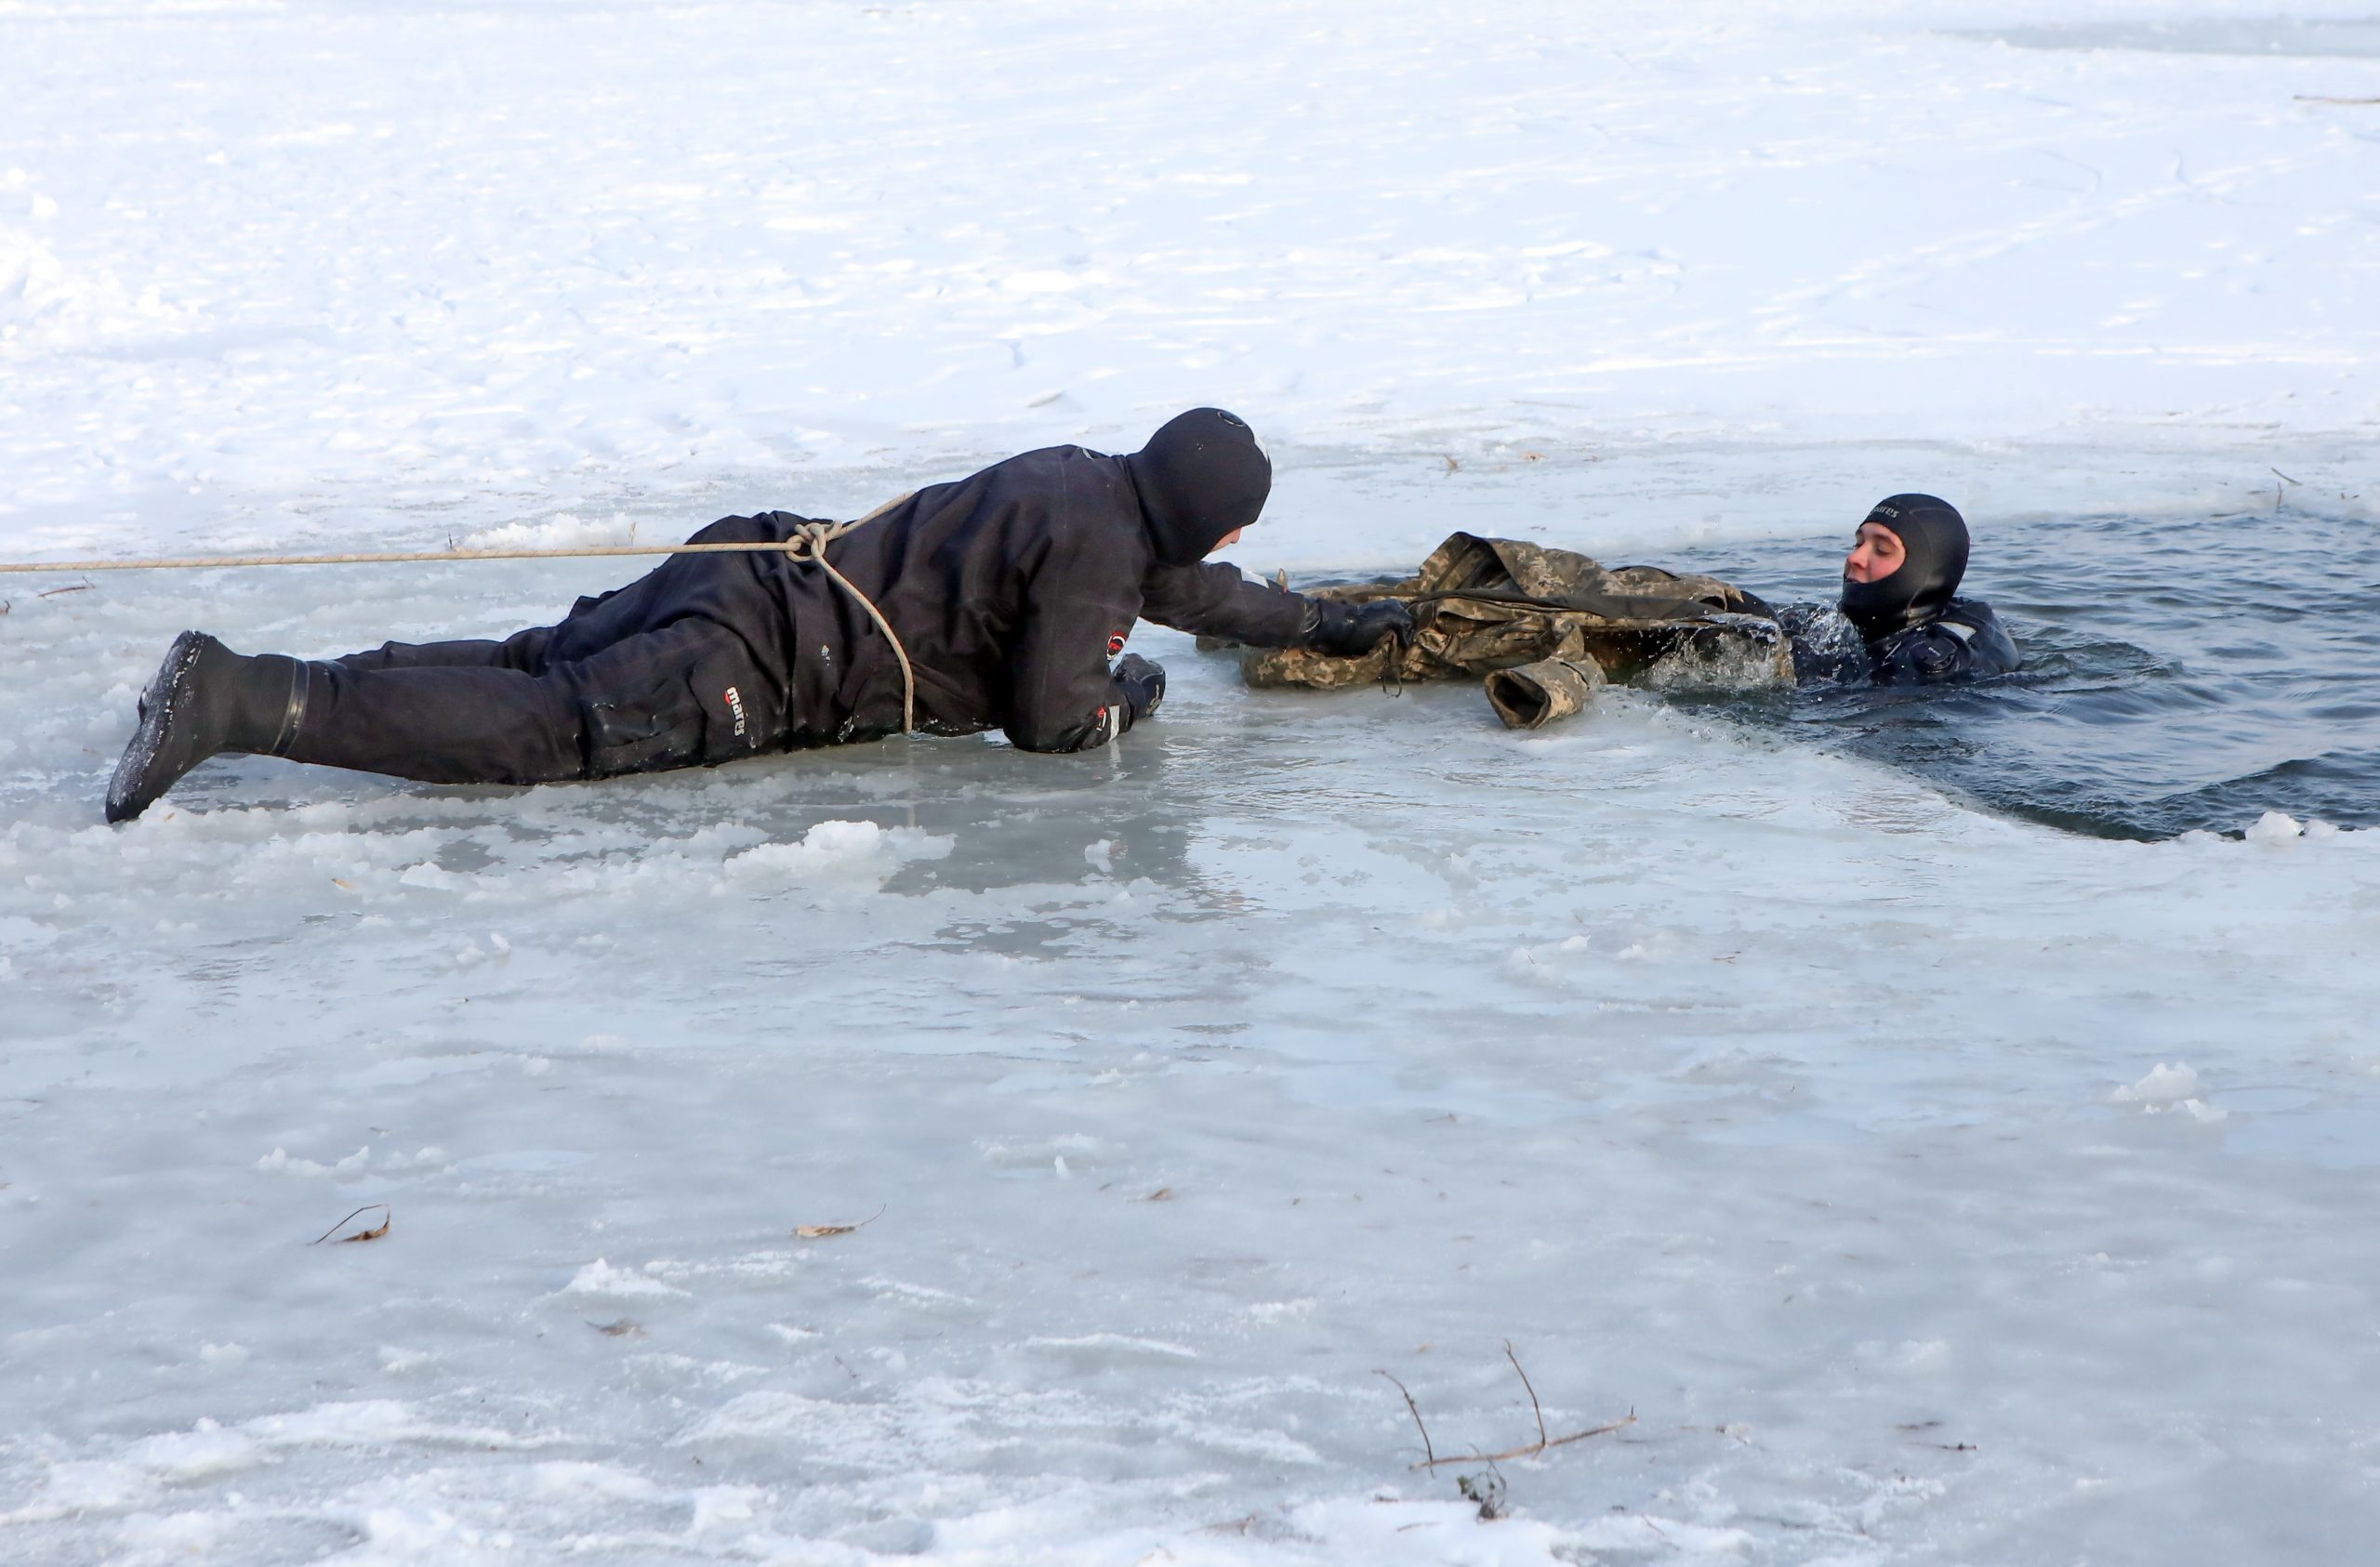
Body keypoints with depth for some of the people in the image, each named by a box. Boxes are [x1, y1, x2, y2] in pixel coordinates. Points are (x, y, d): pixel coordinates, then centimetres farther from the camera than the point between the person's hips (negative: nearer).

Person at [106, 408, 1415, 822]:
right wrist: (1133, 690, 11)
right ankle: (240, 702, -30)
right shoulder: (1094, 549, -8)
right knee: (543, 734, -18)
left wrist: (1329, 626, 46)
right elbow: (1052, 720, -9)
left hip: (760, 574, 9)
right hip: (769, 667, -9)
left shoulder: (1099, 489, 21)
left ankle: (234, 685, -1)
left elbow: (1192, 588, 40)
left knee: (533, 672, 10)